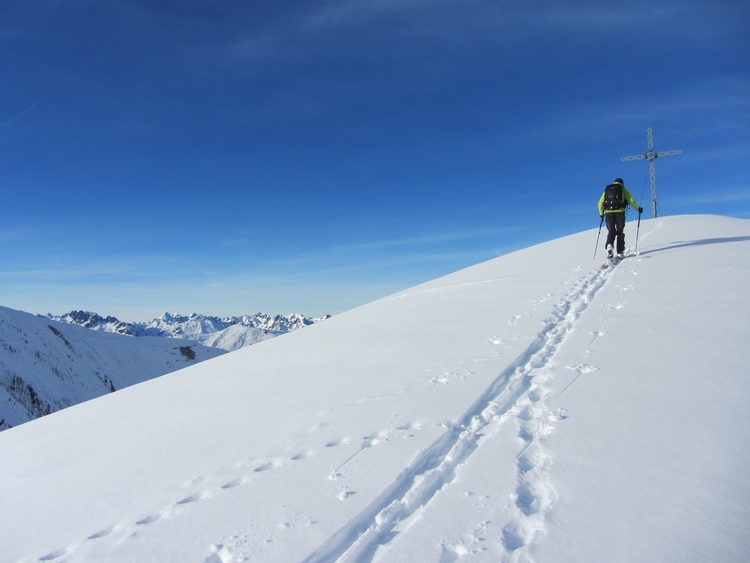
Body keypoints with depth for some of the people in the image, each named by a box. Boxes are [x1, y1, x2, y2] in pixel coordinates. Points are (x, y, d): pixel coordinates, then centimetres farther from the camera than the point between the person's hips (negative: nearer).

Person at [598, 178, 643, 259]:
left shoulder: (607, 190, 20)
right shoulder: (623, 189, 14)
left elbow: (600, 203, 14)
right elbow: (631, 200, 6)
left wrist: (601, 213, 25)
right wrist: (638, 208, 19)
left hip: (608, 212, 2)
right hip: (619, 212, -2)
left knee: (611, 231, 5)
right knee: (620, 232, 5)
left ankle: (609, 245, -24)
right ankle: (619, 252, 1)